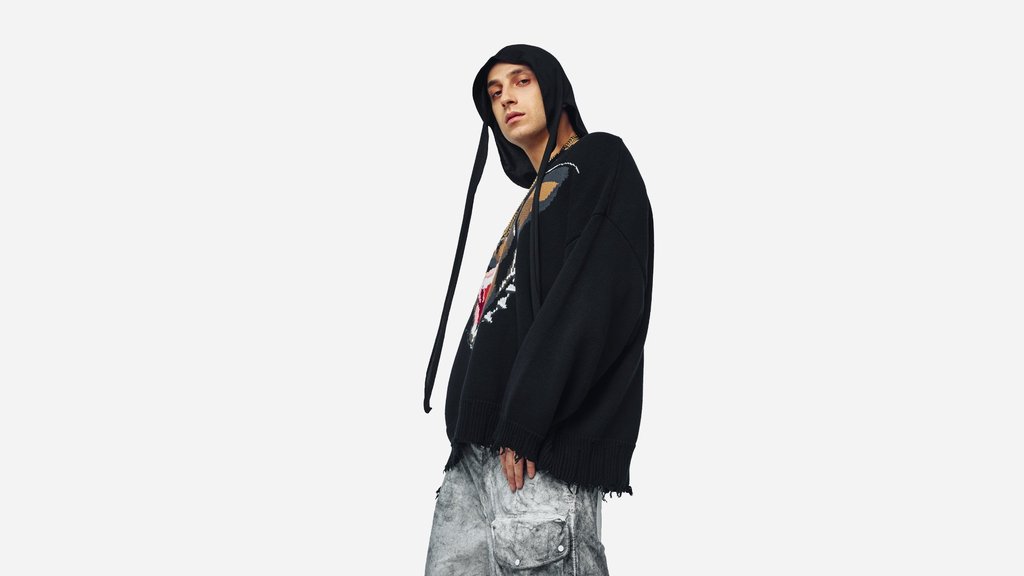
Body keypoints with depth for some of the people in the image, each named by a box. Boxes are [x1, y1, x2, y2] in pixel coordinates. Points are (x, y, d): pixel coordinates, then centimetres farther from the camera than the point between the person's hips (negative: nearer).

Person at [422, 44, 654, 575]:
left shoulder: (600, 164, 1)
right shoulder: (536, 196, 27)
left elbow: (591, 302, -14)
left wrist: (523, 423, -21)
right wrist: (472, 429, 11)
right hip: (482, 442, 9)